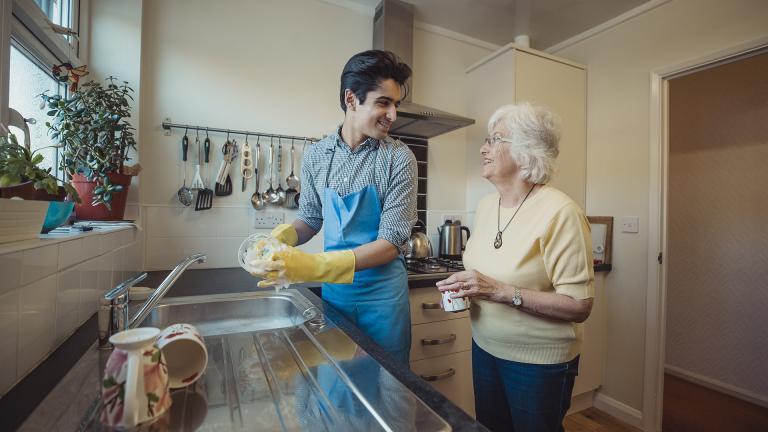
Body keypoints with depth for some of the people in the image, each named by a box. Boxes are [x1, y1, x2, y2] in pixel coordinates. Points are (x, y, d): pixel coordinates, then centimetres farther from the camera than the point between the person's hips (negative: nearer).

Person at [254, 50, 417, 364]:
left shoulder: (399, 158, -12)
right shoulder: (316, 155, -2)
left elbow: (391, 242, -16)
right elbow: (310, 219, 9)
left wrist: (317, 266, -26)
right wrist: (282, 236, -13)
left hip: (381, 292, -2)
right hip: (333, 289, 3)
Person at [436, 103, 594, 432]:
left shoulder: (560, 212, -21)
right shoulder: (485, 206, 0)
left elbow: (580, 306, -21)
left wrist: (502, 291, -30)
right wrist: (464, 287, -7)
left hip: (539, 363, -6)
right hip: (485, 348, 6)